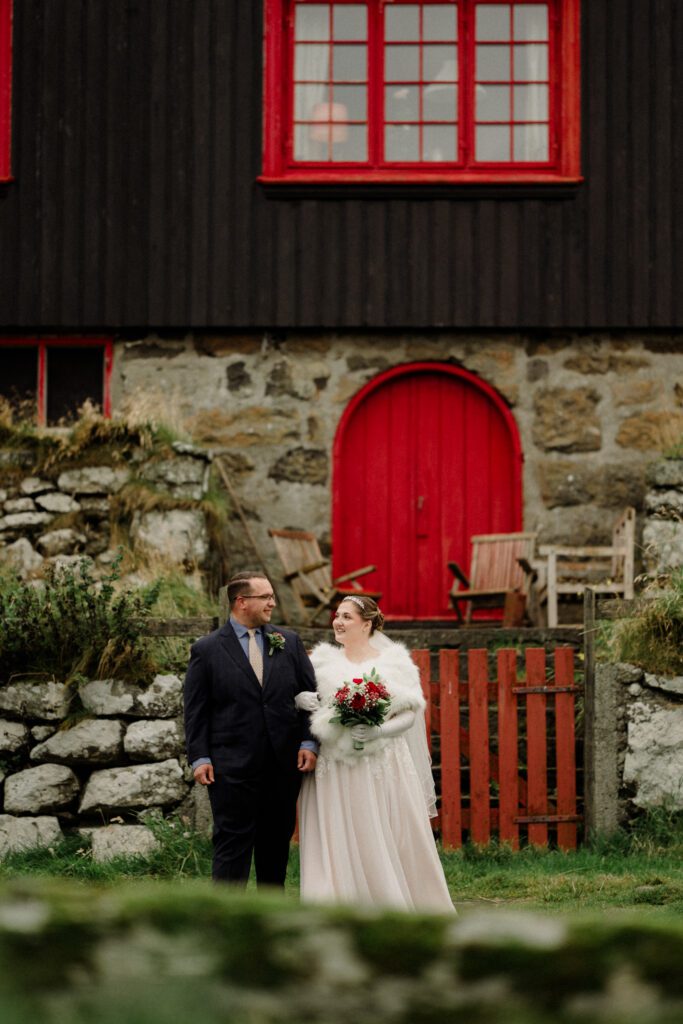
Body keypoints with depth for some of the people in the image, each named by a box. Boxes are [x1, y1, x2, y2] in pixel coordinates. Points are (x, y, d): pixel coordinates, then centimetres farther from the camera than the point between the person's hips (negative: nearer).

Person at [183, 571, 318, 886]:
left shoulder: (289, 642, 9)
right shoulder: (206, 650, 0)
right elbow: (195, 710, -1)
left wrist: (309, 743, -2)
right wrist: (199, 757, -9)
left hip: (284, 764, 4)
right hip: (232, 766, -4)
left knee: (277, 843, 10)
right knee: (233, 843, -5)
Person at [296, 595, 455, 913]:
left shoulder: (393, 662, 5)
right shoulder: (324, 661, 11)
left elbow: (410, 714, 0)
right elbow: (299, 694, 18)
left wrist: (378, 731, -17)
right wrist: (301, 700, -6)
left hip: (383, 766, -1)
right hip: (335, 771, 1)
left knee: (388, 846, -2)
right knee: (339, 847, -4)